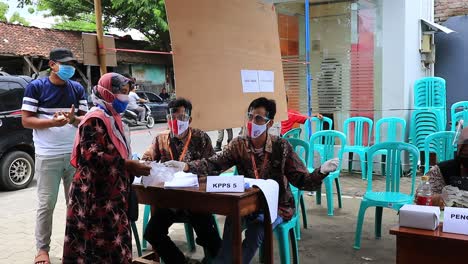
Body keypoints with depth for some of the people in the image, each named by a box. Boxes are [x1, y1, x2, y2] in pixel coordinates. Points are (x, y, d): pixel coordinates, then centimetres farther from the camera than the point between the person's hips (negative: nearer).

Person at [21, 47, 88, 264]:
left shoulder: (78, 89, 8)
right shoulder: (36, 87, -3)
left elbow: (85, 119, 8)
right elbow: (26, 120, -5)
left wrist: (73, 119, -15)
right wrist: (52, 122, -19)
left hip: (75, 154, 4)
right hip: (47, 156, -3)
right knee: (46, 204, 2)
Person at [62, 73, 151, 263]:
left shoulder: (113, 118, 14)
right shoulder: (95, 119, -15)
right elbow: (93, 156, -25)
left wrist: (132, 165, 8)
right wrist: (128, 166, -25)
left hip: (111, 194, 9)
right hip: (94, 196, -9)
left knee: (113, 243, 13)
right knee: (96, 246, -3)